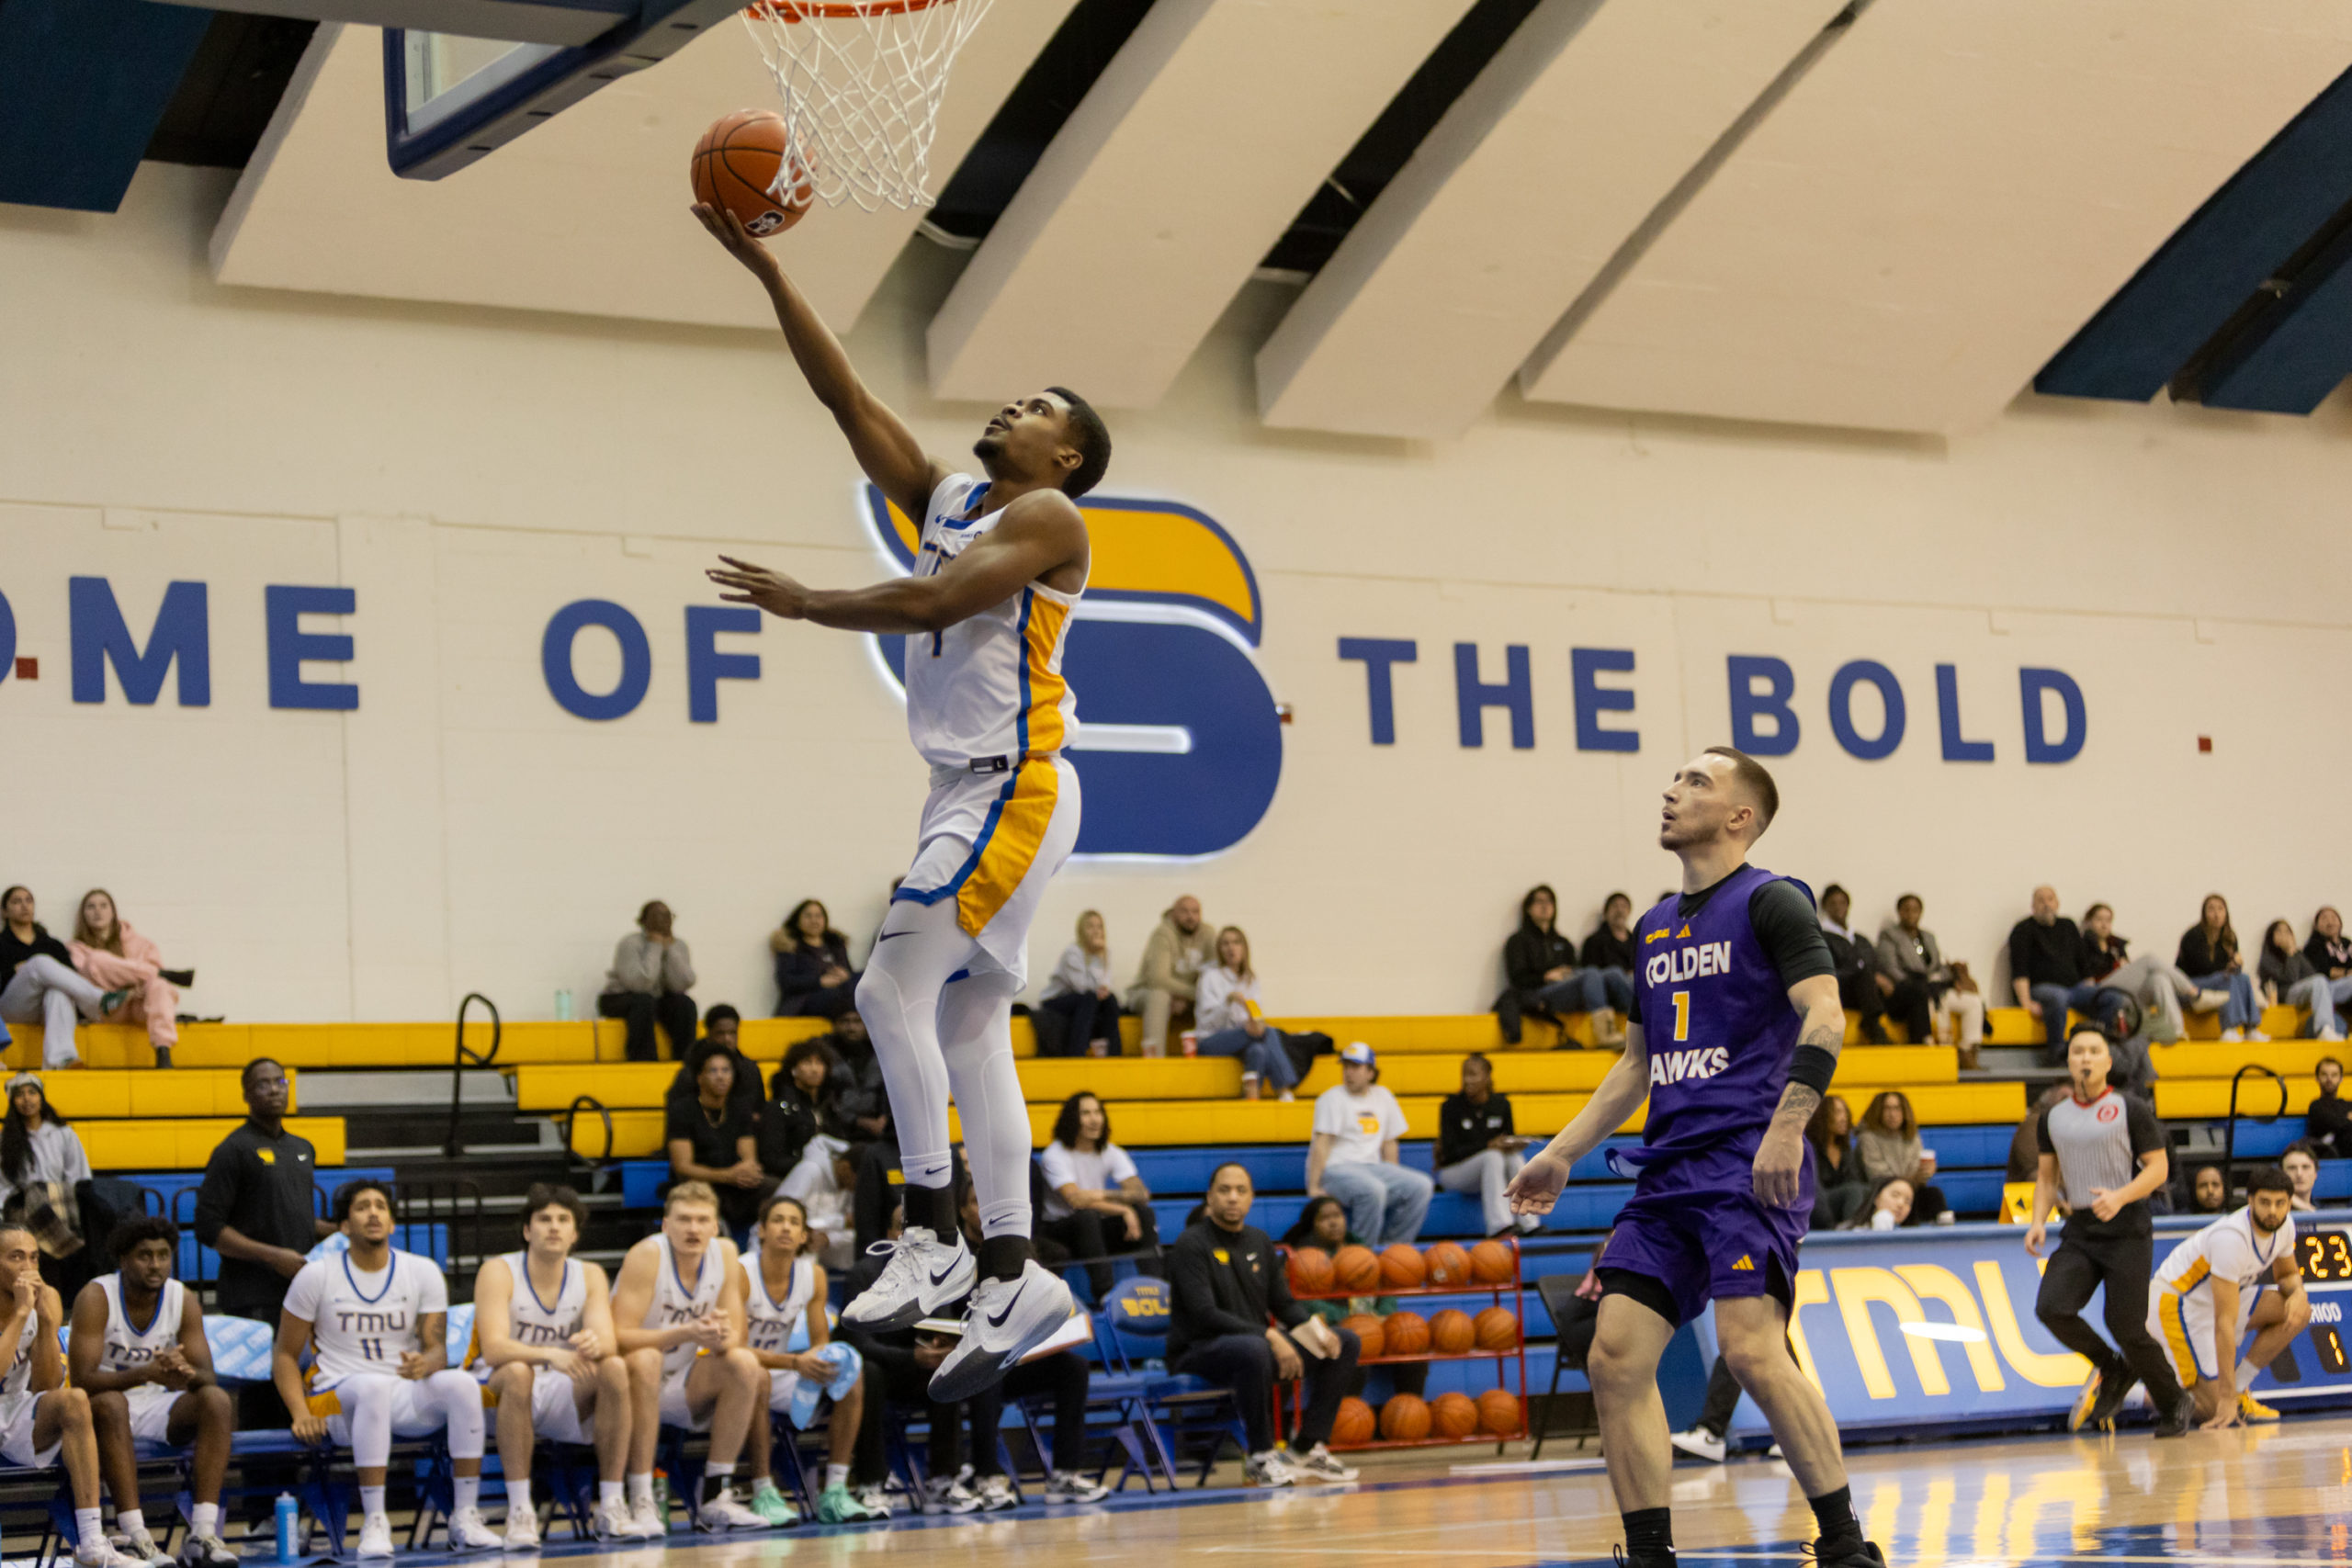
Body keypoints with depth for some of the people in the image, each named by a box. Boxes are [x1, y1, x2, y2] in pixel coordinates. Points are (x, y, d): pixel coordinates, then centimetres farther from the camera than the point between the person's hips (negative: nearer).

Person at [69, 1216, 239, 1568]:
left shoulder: (184, 1299, -3)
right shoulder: (96, 1297, -15)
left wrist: (188, 1375, -34)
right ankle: (136, 1538, -43)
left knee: (218, 1400, -24)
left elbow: (208, 1376, -8)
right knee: (111, 1404, -38)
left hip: (158, 1406, 4)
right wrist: (146, 1373, -40)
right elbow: (82, 1380, -24)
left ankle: (202, 1534, -32)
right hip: (103, 1405, -4)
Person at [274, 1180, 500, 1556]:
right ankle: (374, 1521, -38)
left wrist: (425, 1363, -26)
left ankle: (466, 1517, -25)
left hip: (407, 1398, 3)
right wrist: (301, 1414, -12)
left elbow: (438, 1348, 1)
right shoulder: (316, 1276, 0)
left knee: (462, 1384, -28)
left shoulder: (423, 1273, 5)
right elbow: (285, 1355, 4)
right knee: (374, 1386, -38)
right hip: (337, 1400, -2)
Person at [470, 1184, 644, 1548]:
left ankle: (610, 1507, -21)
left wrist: (595, 1344, -40)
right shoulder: (498, 1272, -12)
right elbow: (494, 1349, -26)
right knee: (518, 1373, -37)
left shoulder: (590, 1276, 1)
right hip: (499, 1390, -4)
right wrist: (549, 1355, -44)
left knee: (614, 1368, -24)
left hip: (563, 1399, 4)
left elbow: (609, 1341, -14)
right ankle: (520, 1511, -33)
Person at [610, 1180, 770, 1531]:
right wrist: (686, 1333, -37)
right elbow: (619, 1337, -26)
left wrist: (721, 1337, -28)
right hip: (631, 1382, -5)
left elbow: (735, 1335, -3)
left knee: (744, 1364, -18)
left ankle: (715, 1496, -14)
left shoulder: (724, 1252, -4)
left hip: (679, 1389, 5)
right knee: (646, 1360, -36)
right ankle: (641, 1501, -33)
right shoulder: (647, 1256, -20)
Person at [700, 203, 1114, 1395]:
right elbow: (849, 401, 14)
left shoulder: (1048, 518, -5)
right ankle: (1012, 1274, 5)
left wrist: (803, 605, -11)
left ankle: (934, 1237, -13)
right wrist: (766, 272, 10)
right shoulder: (945, 501, 18)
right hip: (967, 793, 9)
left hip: (1014, 791, -9)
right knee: (967, 1027, 5)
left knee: (894, 986, -16)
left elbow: (933, 600, -19)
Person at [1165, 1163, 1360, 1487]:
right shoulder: (1191, 1245, -10)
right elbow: (1205, 1315, -21)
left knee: (1345, 1344, 1)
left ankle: (1306, 1449, 0)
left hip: (1255, 1343, 8)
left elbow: (1284, 1304, 15)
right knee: (1253, 1349, -41)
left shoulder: (1259, 1242, 13)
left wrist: (1314, 1327, -7)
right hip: (1197, 1355, -8)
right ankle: (1261, 1457, -26)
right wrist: (1270, 1336, -27)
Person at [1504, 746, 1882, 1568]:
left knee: (1751, 1347, -20)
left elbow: (1824, 1016, -13)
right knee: (1615, 1358, -3)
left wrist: (1786, 1125, -26)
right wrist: (1560, 1155, 24)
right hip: (1668, 1169, 8)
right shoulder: (1654, 927, 21)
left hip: (1751, 1164, -8)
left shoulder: (1771, 901, -1)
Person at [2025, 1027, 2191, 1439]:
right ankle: (2112, 1370, 8)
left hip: (2127, 1234, -4)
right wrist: (2039, 1220, 2)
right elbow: (2047, 1177, 19)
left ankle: (2174, 1404, 17)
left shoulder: (2130, 1108, -2)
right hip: (2079, 1233, 4)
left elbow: (2159, 1167, -4)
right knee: (2051, 1308, -18)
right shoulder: (2053, 1117, 12)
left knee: (2128, 1328, -8)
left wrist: (2120, 1197, -21)